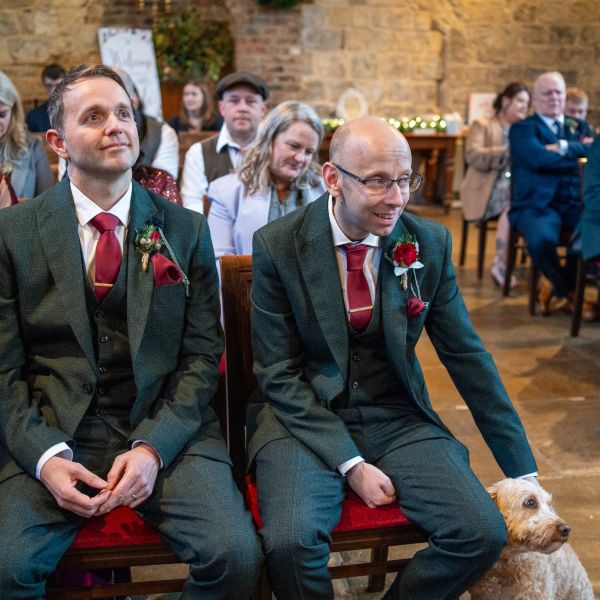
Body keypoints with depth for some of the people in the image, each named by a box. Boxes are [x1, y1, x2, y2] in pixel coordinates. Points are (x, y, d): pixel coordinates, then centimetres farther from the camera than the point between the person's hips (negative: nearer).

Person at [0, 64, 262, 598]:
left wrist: (154, 446, -12)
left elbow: (201, 356, 3)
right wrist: (45, 456, -13)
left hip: (167, 429, 1)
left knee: (237, 555, -21)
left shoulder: (186, 230, 5)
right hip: (53, 435, 0)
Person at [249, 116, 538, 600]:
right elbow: (279, 374, -8)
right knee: (289, 542, -28)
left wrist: (523, 470, 3)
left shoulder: (430, 243, -3)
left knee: (484, 533, -17)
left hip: (397, 418, 3)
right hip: (306, 416, -2)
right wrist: (350, 464, -17)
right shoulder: (278, 245, -10)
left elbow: (467, 355, 3)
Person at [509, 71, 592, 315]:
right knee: (541, 239, -37)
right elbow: (538, 159, -12)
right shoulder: (522, 128, 8)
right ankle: (569, 291, -5)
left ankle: (559, 289, -3)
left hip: (576, 203, 4)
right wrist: (579, 151, -3)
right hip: (538, 204, -4)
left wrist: (563, 147, -10)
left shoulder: (579, 127, 24)